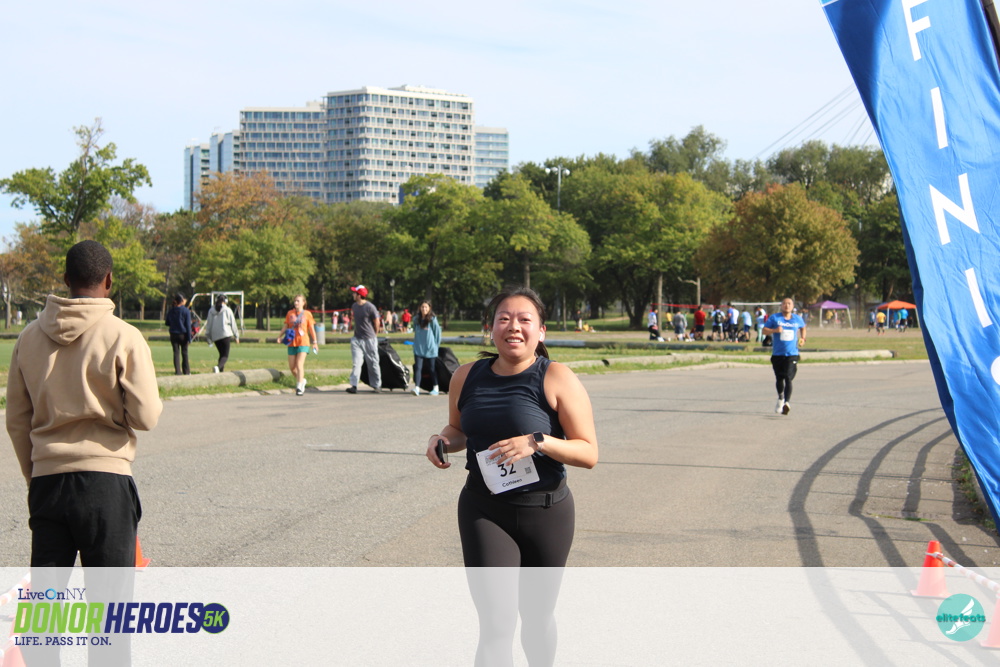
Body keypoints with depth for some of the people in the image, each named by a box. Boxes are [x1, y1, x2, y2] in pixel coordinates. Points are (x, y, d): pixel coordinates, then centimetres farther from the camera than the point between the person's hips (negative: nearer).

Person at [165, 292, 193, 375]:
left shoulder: (170, 311, 3)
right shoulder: (186, 311, -9)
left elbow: (167, 323, 11)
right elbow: (188, 325, -10)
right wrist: (189, 338, -9)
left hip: (173, 335, 2)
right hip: (183, 334, -2)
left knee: (176, 353, 4)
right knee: (184, 353, 9)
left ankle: (177, 371, -4)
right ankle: (186, 371, 15)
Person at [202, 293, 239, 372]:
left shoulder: (211, 311, 9)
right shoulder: (227, 310, 0)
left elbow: (208, 325, 10)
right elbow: (233, 324, 3)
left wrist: (208, 337, 16)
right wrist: (236, 336, 12)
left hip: (215, 336, 4)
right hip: (225, 335, -4)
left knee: (221, 354, 19)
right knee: (225, 356, -7)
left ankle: (221, 371, 11)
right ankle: (218, 367, -34)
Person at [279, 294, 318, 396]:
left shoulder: (307, 314, 2)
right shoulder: (290, 313, 8)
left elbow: (311, 329, 5)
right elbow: (285, 326, 10)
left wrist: (315, 342, 3)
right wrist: (280, 336, -5)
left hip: (303, 343, -3)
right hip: (292, 343, 3)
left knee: (299, 364, -14)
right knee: (292, 366, 5)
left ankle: (300, 387, -11)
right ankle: (301, 380, 29)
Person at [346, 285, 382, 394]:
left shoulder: (370, 307, -13)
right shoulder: (354, 306, 8)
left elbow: (377, 322, -4)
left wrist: (373, 335, 7)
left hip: (369, 340, -5)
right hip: (357, 339, 5)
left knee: (373, 364, 4)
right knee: (356, 362, -5)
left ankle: (377, 386, 15)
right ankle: (354, 386, -10)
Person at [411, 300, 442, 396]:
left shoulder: (432, 319, -6)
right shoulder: (417, 319, 6)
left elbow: (438, 332, 0)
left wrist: (436, 344, 4)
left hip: (430, 349, -3)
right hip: (418, 348, 3)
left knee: (432, 368, 7)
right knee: (417, 367, -10)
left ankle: (436, 388, 18)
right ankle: (416, 388, -17)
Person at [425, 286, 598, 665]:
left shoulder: (557, 380, -10)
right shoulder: (467, 377, 2)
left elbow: (589, 453, -11)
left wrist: (538, 442, -26)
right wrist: (441, 440, -2)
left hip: (545, 512, -1)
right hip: (483, 510, 1)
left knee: (536, 617, 16)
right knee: (496, 623, -10)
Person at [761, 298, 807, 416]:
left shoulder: (797, 319, 8)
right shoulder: (774, 318, 2)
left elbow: (803, 327, 28)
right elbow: (764, 330, 0)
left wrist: (803, 338, 11)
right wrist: (775, 330, -18)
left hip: (792, 354, -1)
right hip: (777, 353, 1)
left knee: (788, 378, -16)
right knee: (779, 379, 12)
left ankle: (787, 402, -23)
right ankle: (780, 397, 39)